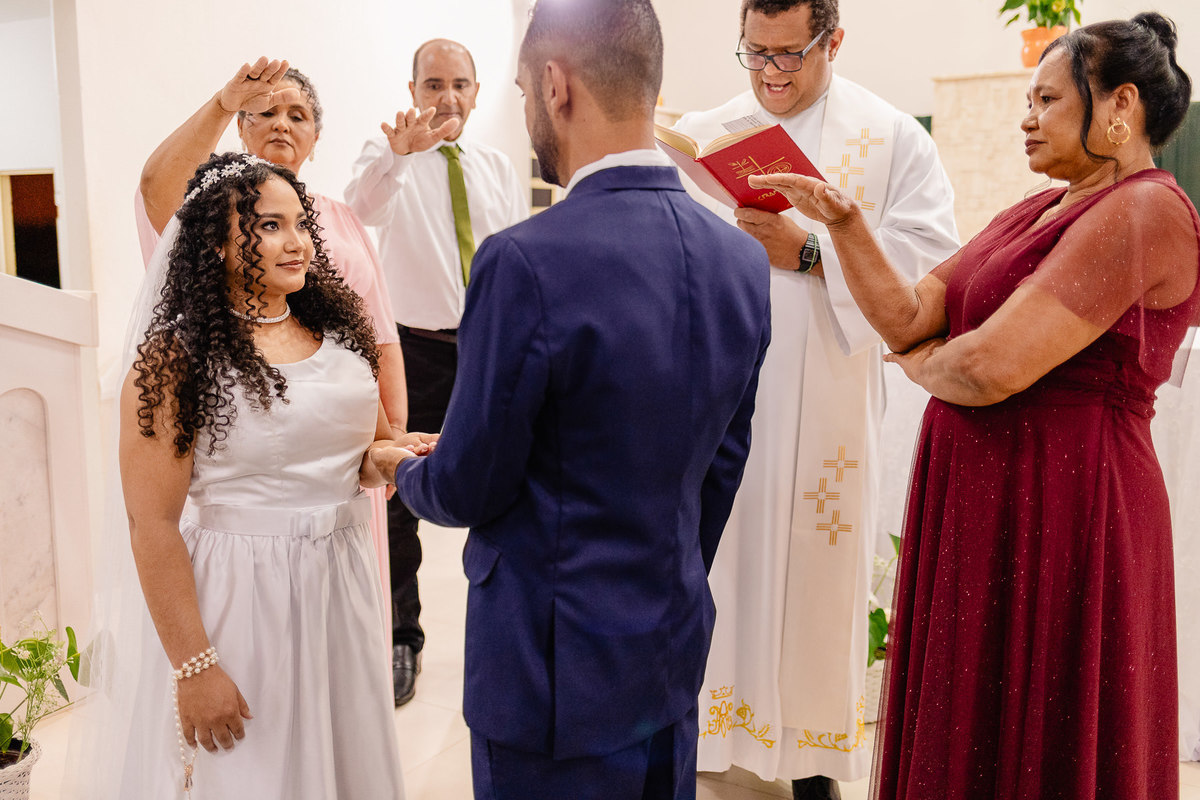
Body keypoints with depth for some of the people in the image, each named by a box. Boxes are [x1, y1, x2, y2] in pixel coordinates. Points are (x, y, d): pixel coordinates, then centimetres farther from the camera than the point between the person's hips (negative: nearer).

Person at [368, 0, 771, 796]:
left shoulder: (527, 262, -24)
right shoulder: (743, 259, -4)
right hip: (676, 650, 6)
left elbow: (467, 490, -14)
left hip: (557, 669, -6)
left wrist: (404, 470, 9)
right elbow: (722, 466, 6)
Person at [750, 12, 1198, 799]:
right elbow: (908, 318, 6)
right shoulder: (1035, 212, 14)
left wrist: (923, 364, -3)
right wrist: (843, 220, -3)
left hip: (1057, 506, -8)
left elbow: (991, 369, -23)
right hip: (975, 495, 8)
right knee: (962, 732, 17)